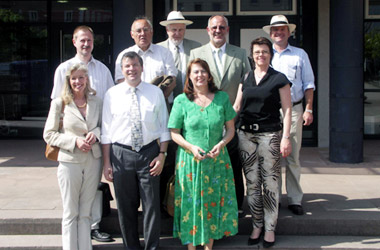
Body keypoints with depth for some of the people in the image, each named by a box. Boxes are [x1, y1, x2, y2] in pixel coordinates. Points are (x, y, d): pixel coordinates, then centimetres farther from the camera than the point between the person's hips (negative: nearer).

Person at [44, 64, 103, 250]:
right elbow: (49, 135, -2)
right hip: (70, 162, -3)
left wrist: (95, 134, -7)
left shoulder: (96, 102, 6)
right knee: (70, 214, 5)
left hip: (93, 161, 3)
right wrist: (74, 141, -14)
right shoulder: (59, 103, -2)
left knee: (85, 213, 10)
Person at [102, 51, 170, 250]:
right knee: (125, 205, 10)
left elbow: (164, 127, 5)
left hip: (149, 152, 0)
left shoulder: (155, 93, 3)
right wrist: (106, 162, 0)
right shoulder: (112, 94, 3)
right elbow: (106, 131, 3)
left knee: (151, 204, 4)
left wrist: (162, 155, -4)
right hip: (121, 154, 1)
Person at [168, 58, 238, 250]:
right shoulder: (181, 101, -2)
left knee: (214, 201, 8)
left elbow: (230, 128, 7)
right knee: (191, 203, 3)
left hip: (217, 160, 2)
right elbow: (174, 133, 0)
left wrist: (221, 143, -12)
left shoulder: (222, 98, 2)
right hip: (190, 161, -2)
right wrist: (191, 147, -15)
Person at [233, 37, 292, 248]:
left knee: (270, 183, 0)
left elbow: (287, 110, -2)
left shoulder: (279, 79, 0)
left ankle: (270, 228, 12)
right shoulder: (245, 78, 11)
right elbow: (236, 107, 12)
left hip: (269, 134, -3)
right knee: (251, 183, 8)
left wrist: (286, 137, -10)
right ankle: (256, 226, 20)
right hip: (246, 134, 4)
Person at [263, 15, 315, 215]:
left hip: (293, 110, 0)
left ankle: (295, 200, 6)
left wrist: (308, 109, 0)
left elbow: (308, 84, 10)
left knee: (292, 157, 0)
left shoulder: (300, 54, 11)